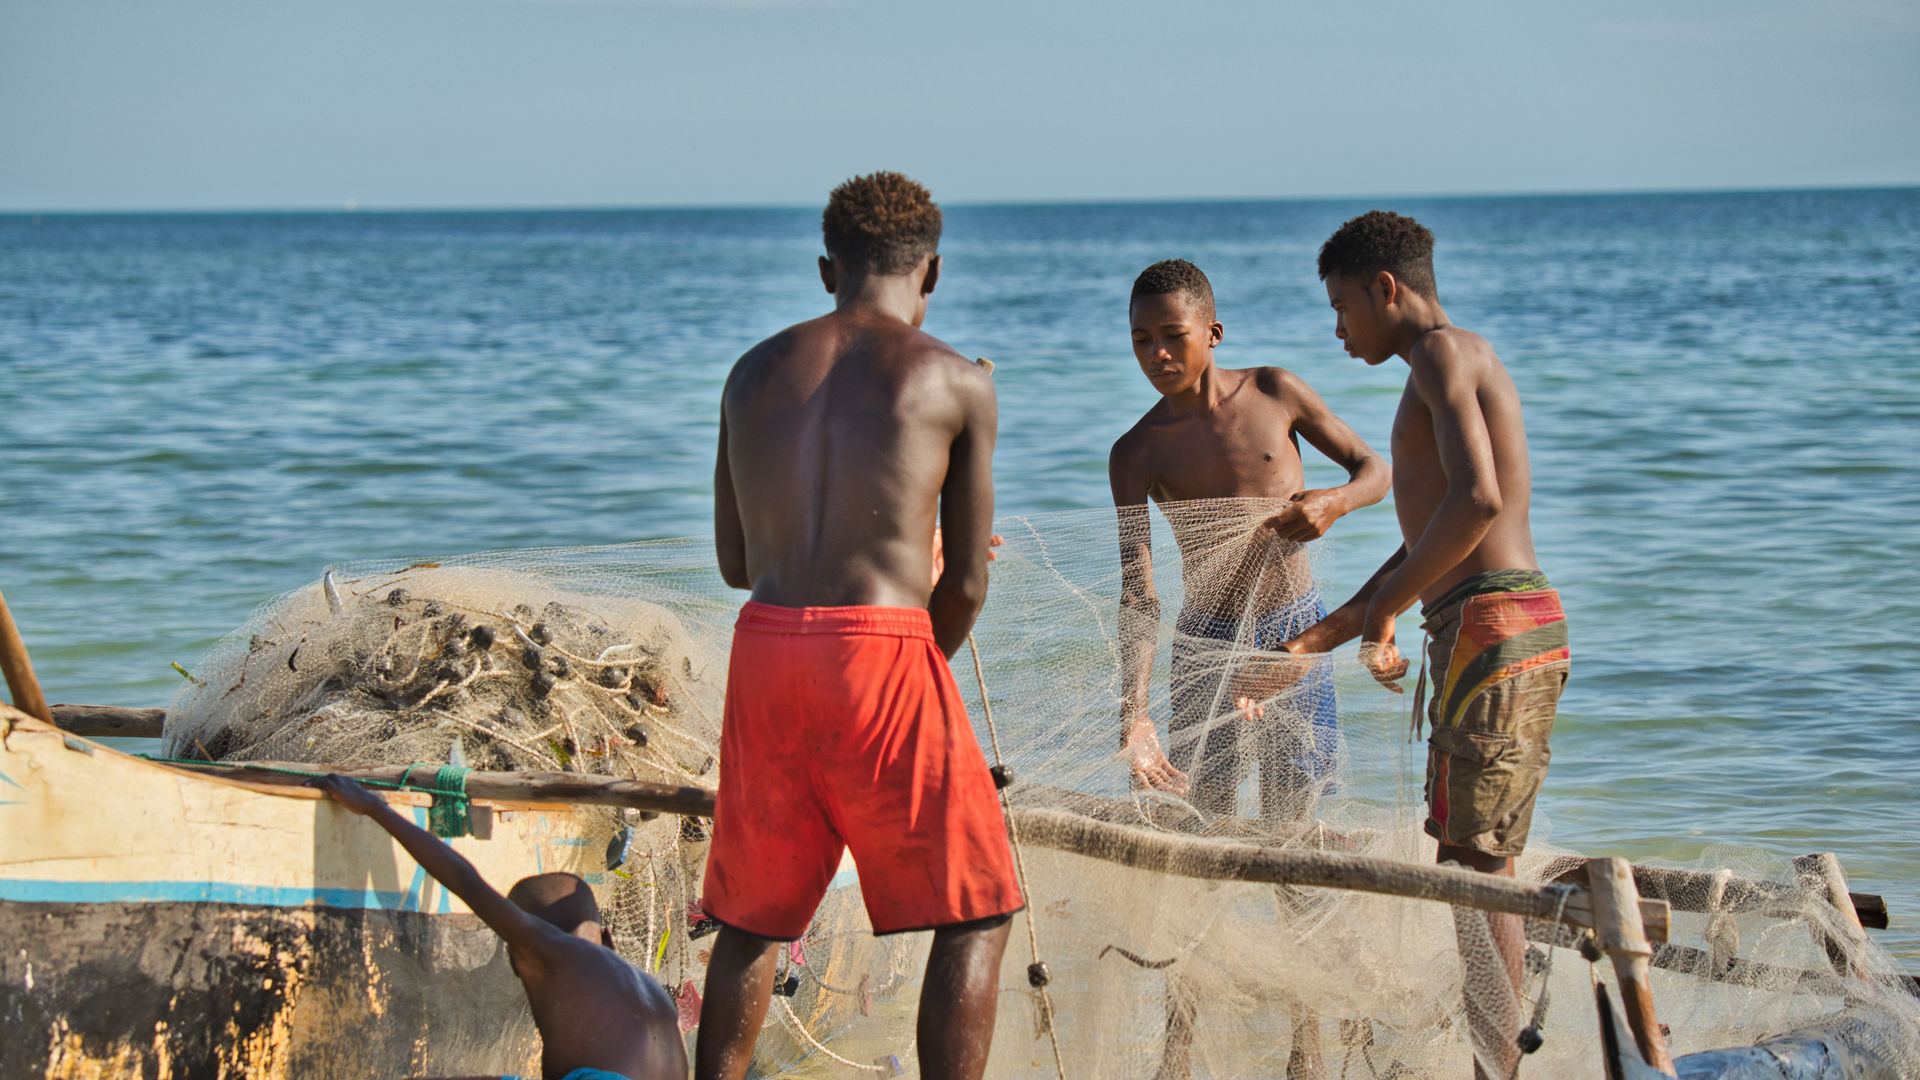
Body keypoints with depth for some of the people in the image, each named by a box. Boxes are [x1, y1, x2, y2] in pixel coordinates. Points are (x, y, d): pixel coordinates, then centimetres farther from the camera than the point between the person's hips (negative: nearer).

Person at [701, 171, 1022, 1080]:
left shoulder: (755, 372, 15)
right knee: (973, 915, 7)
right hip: (883, 646, -4)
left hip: (764, 646, 4)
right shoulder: (956, 382, 3)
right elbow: (967, 585, 4)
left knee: (752, 916, 19)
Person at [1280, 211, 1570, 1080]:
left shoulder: (1445, 353, -7)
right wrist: (1315, 642, 28)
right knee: (1477, 862, 13)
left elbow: (1477, 498, -23)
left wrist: (1387, 608, -14)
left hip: (1489, 623, -10)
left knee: (1476, 863, -8)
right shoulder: (1462, 365, 24)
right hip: (1523, 626, 10)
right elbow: (1430, 543, 29)